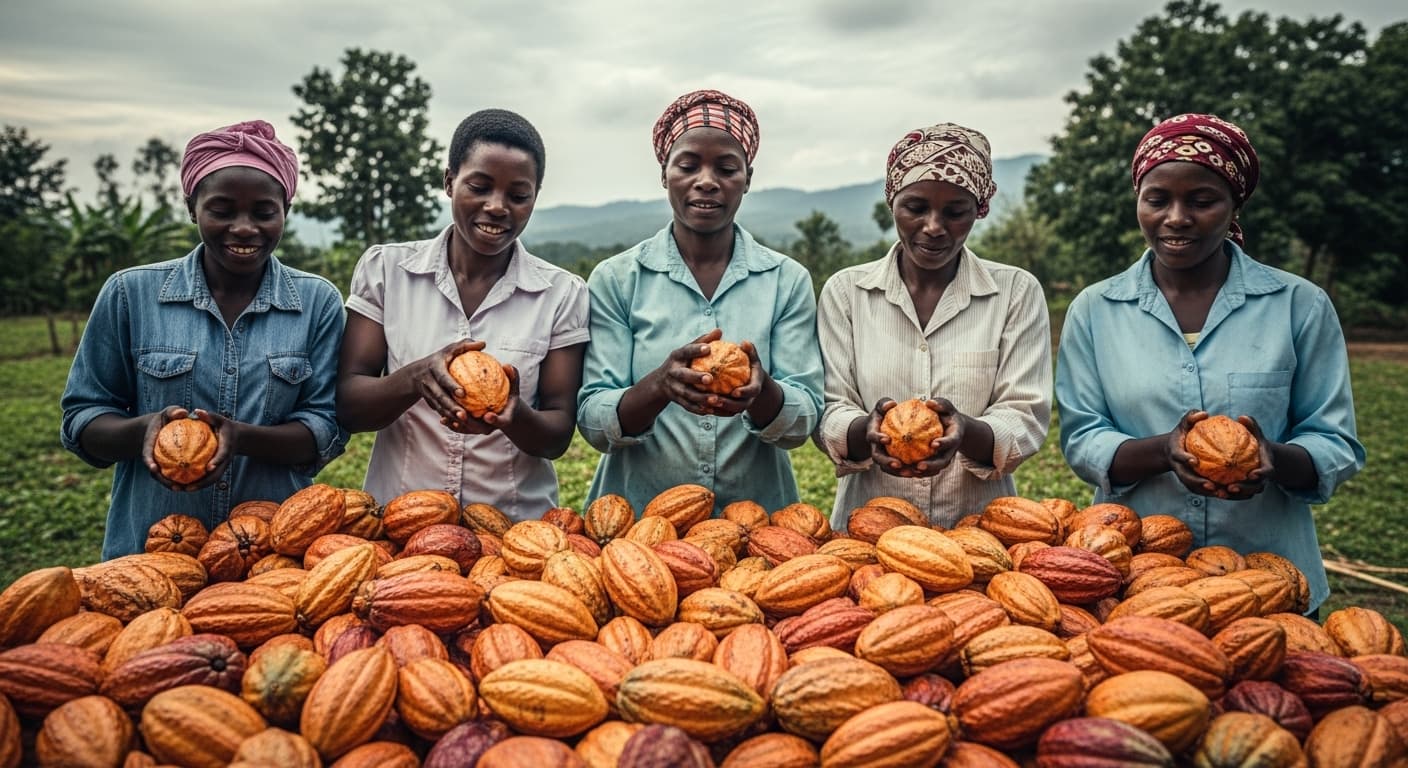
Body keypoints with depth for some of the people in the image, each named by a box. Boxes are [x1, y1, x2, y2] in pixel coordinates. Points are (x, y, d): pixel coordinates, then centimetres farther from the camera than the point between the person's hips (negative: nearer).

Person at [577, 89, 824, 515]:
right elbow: (593, 423, -3)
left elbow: (802, 422, 0)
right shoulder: (615, 279, 2)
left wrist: (760, 391, -20)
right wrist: (659, 387, -22)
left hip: (757, 516, 0)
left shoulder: (788, 281, 4)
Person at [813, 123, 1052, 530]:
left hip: (977, 528, 0)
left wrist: (966, 432, -21)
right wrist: (867, 430, -20)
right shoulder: (845, 291, 6)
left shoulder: (1018, 292, 5)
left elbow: (1025, 420, 0)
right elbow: (829, 414, 2)